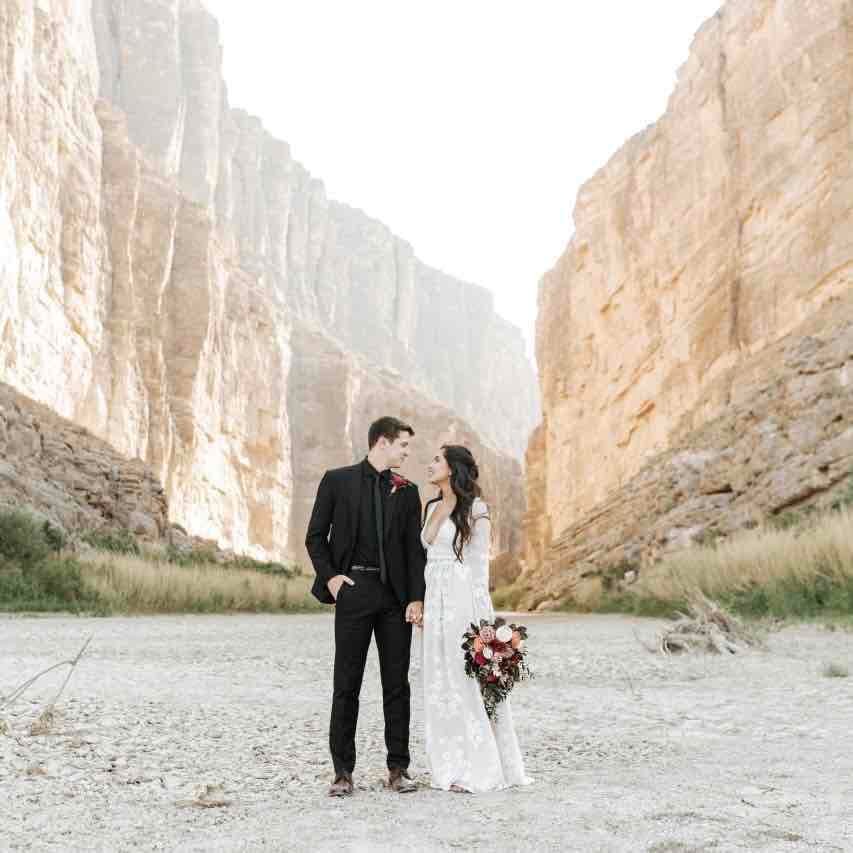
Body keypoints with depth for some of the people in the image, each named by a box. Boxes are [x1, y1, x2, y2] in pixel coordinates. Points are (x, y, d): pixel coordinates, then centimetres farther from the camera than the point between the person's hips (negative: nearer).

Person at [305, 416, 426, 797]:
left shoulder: (407, 491, 10)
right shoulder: (337, 480, 3)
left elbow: (415, 548, 6)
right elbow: (316, 536, 5)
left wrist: (416, 598, -4)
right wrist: (330, 576, -7)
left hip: (396, 595, 3)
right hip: (353, 590, -2)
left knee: (397, 683, 5)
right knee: (347, 683, 0)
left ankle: (398, 768, 13)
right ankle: (343, 771, 7)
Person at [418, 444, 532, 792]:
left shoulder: (475, 509, -6)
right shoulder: (432, 508, 15)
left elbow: (480, 562, -8)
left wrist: (480, 611, -13)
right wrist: (420, 603, 13)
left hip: (464, 600, -7)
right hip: (435, 602, 8)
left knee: (468, 683, -5)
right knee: (440, 685, 7)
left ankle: (478, 769, 1)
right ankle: (451, 766, 13)